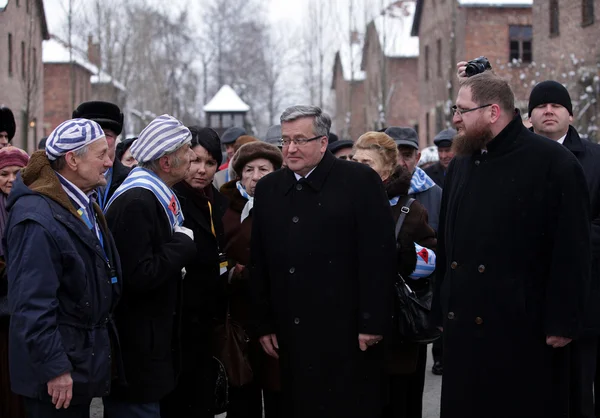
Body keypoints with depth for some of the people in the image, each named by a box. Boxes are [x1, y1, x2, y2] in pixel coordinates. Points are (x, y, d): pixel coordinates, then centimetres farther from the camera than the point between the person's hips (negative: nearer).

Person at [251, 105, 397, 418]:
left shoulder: (360, 181, -5)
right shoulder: (267, 189, 11)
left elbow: (379, 255, -8)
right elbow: (259, 263, 15)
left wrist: (372, 322, -12)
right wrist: (265, 324, 11)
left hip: (347, 333, -4)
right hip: (292, 337, 5)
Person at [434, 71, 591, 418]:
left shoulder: (554, 163, -8)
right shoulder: (460, 166, 14)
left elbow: (572, 253, -11)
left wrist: (562, 323, -14)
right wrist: (442, 312, 14)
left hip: (524, 331, -6)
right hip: (464, 327, 6)